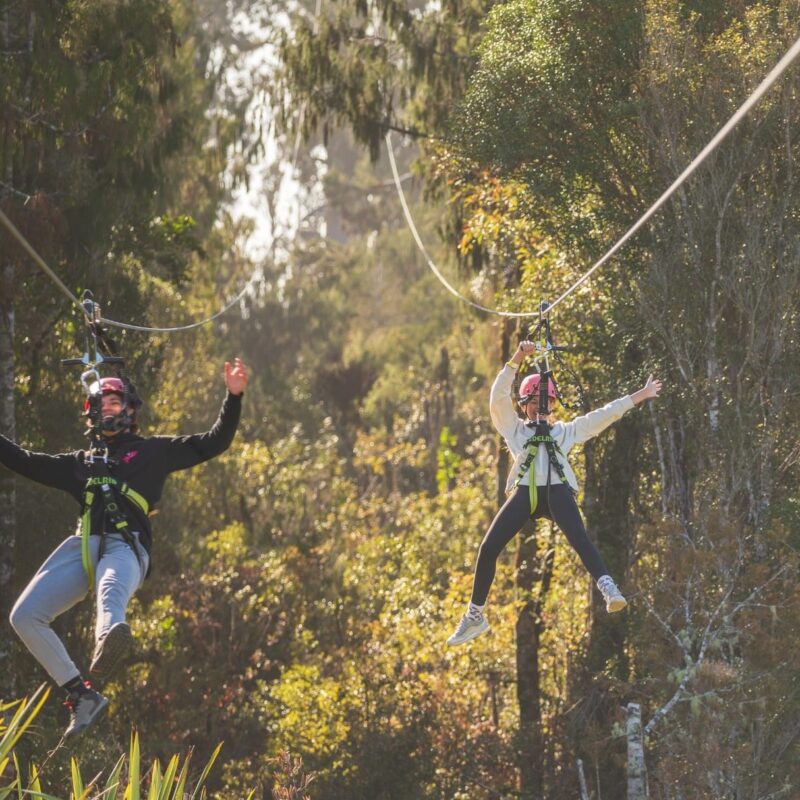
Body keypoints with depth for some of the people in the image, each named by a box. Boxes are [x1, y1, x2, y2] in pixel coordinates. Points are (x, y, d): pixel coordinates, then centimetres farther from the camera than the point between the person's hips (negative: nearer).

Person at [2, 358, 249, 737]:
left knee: (111, 591, -42)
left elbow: (213, 443, 18)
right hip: (83, 546, 5)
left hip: (125, 548, -5)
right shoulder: (82, 461, 32)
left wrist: (233, 396, 6)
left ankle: (109, 636, -79)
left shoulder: (154, 451, 22)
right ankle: (81, 695, -7)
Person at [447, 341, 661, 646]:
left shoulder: (565, 430, 29)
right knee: (488, 548, -8)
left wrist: (641, 395, 26)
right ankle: (474, 616, 5)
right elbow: (498, 396, 13)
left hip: (557, 491, -1)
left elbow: (605, 414, 28)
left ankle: (608, 589, -46)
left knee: (579, 539, -28)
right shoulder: (513, 429, 26)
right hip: (524, 492, 1)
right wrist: (517, 358, 4)